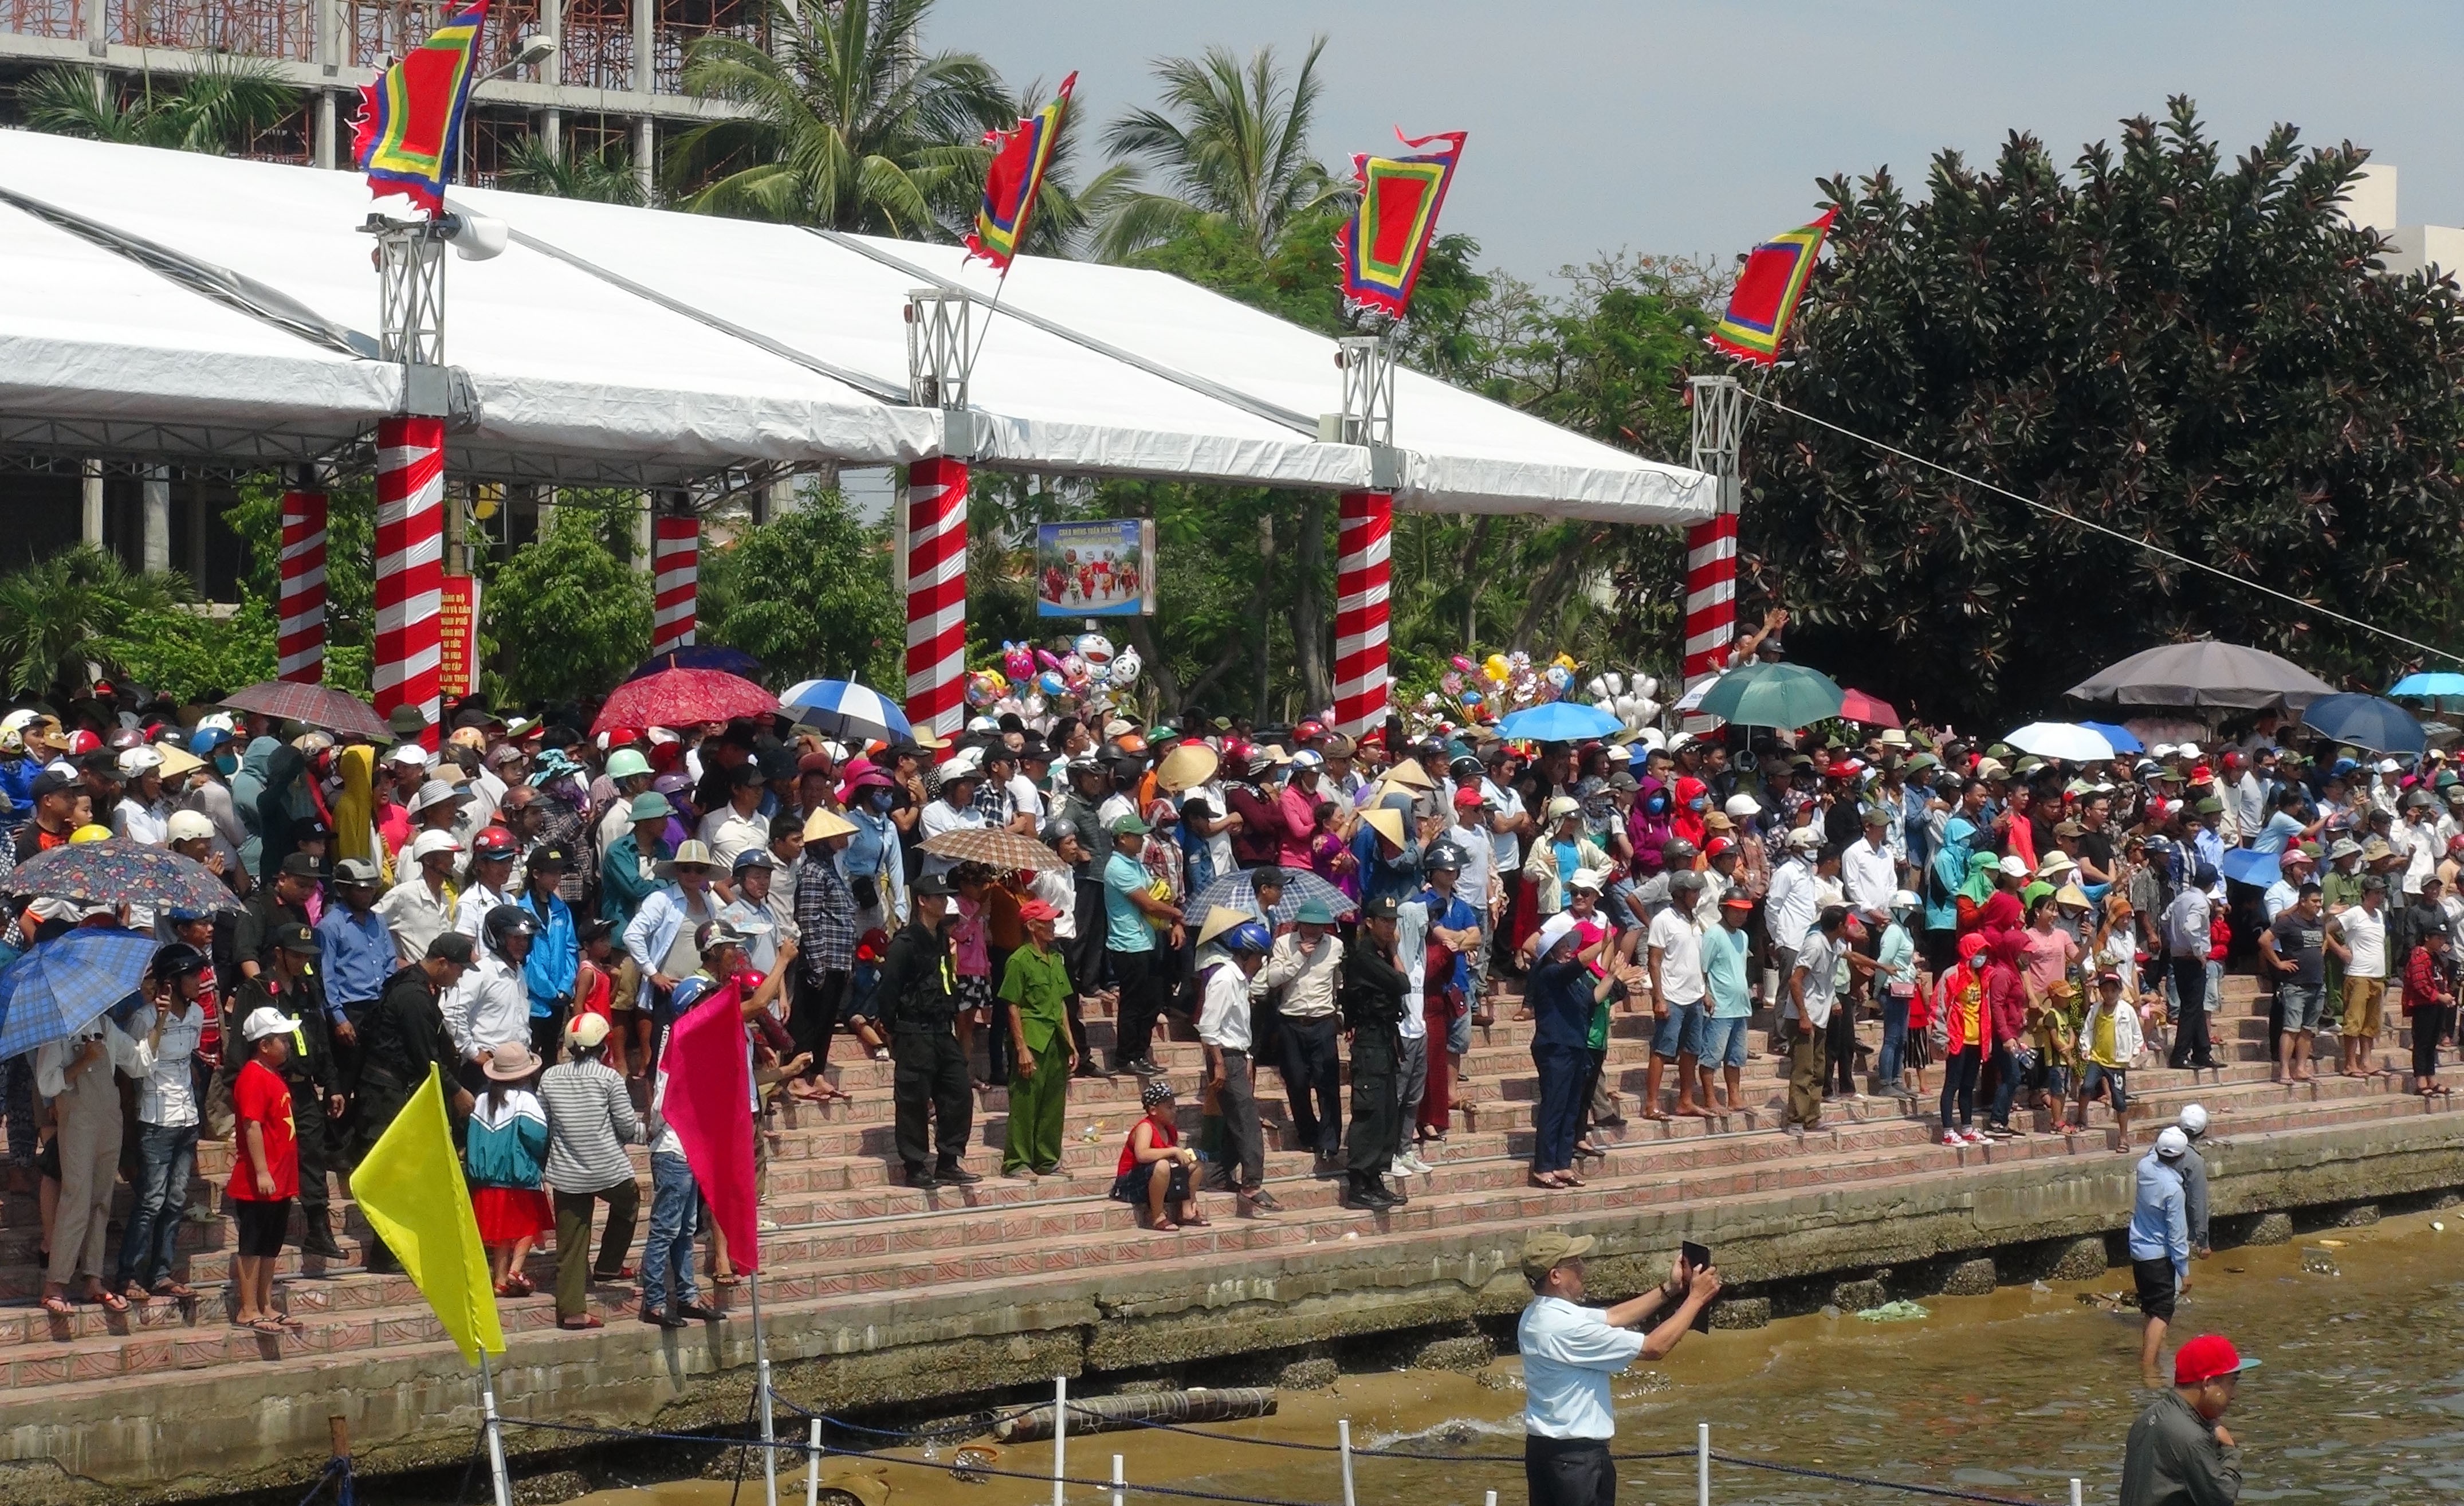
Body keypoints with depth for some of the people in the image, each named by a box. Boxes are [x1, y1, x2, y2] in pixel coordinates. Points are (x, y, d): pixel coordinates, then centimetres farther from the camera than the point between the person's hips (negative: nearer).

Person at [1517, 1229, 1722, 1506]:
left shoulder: (1536, 1317, 5)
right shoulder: (1567, 1329, -25)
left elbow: (1612, 1317, 15)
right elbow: (1655, 1347, -19)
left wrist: (1669, 1289, 10)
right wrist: (1696, 1298, -8)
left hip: (1541, 1448, 10)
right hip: (1579, 1455, -10)